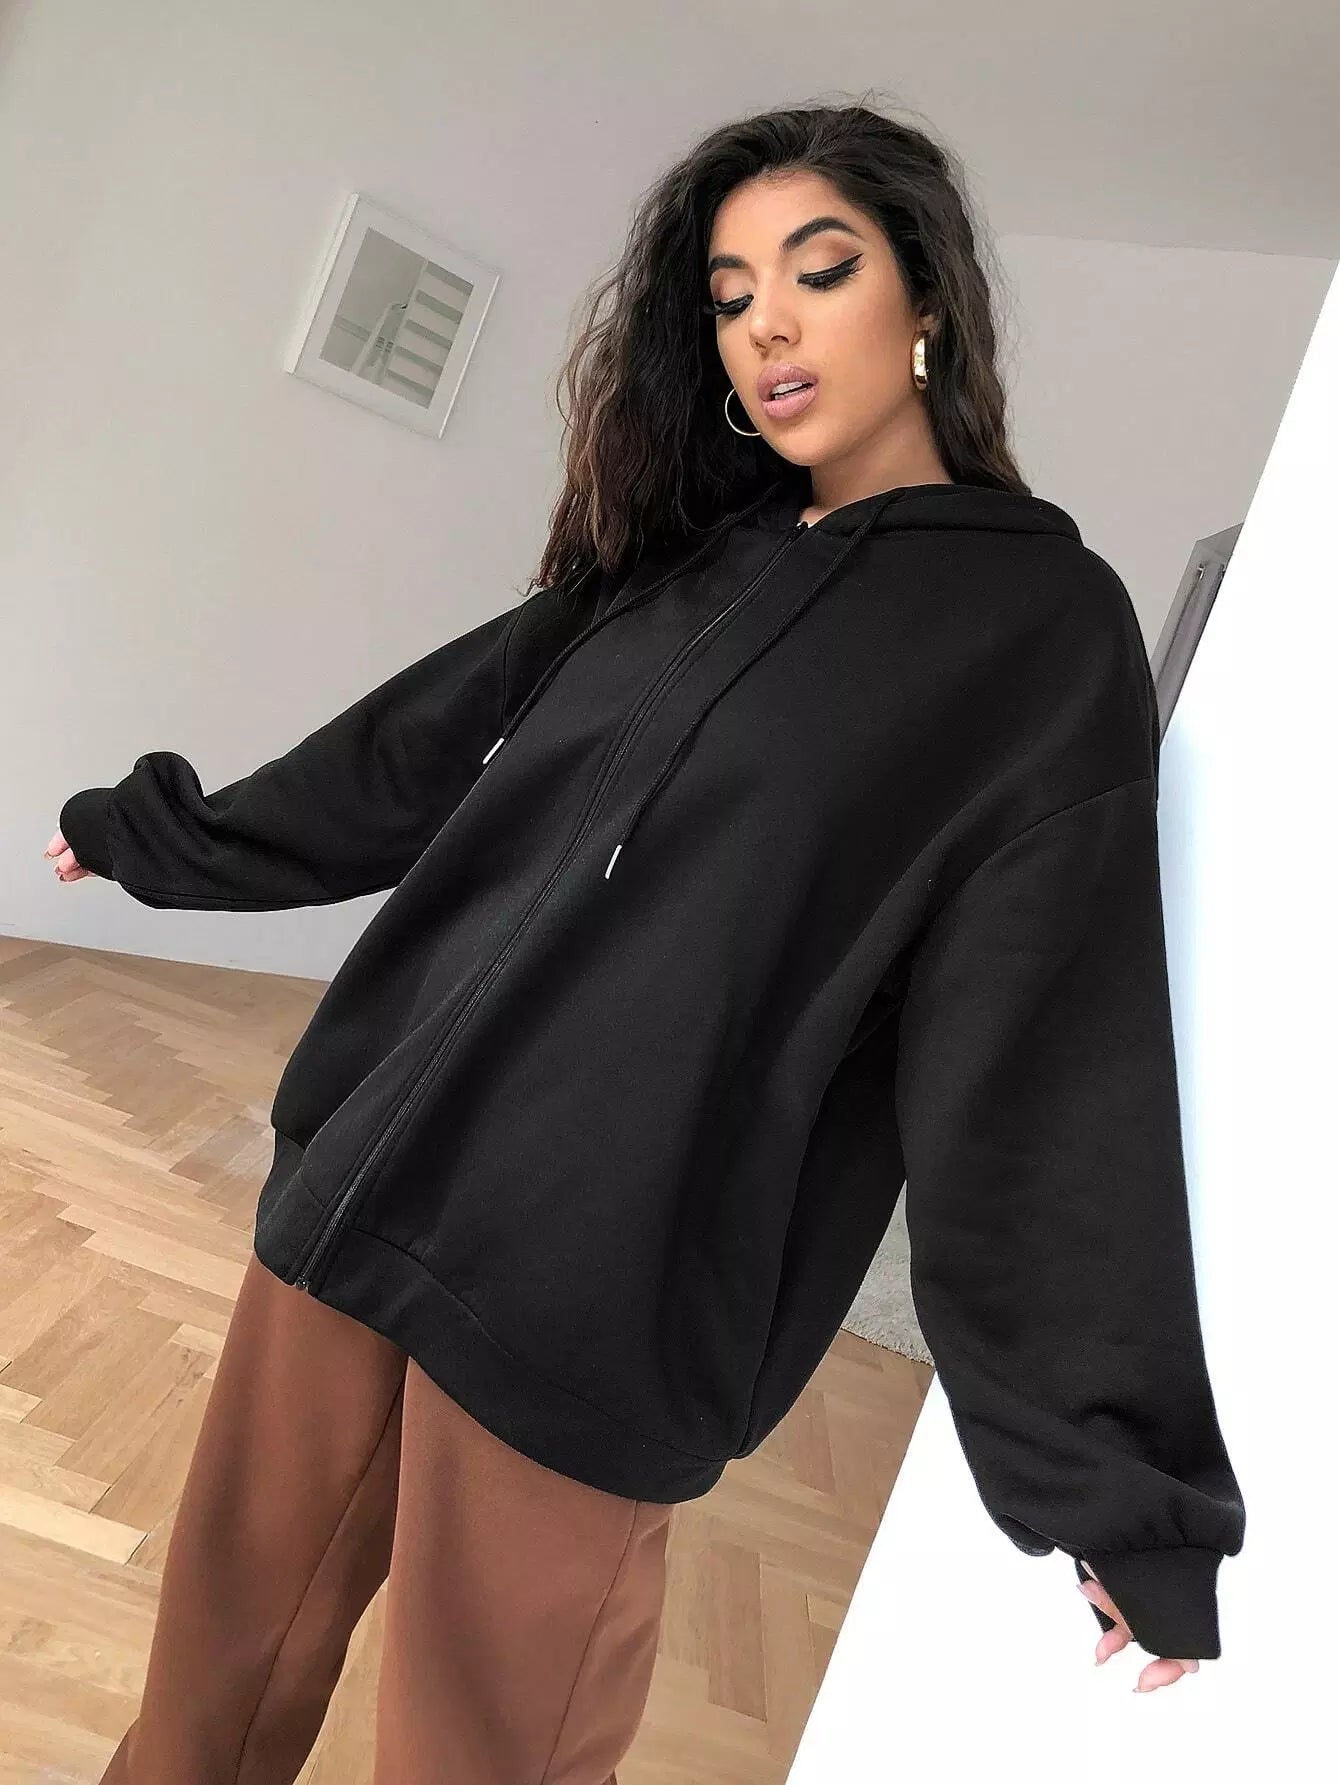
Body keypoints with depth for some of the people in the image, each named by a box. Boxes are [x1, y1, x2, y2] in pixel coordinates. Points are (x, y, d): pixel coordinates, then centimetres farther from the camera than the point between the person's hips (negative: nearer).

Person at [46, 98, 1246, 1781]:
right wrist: (164, 836, 28)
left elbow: (1057, 1048, -8)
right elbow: (418, 751, 19)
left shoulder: (1040, 627, -3)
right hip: (370, 1162, 5)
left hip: (593, 1276, -5)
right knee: (233, 1619, 18)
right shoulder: (669, 555, 11)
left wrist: (1112, 1463, -9)